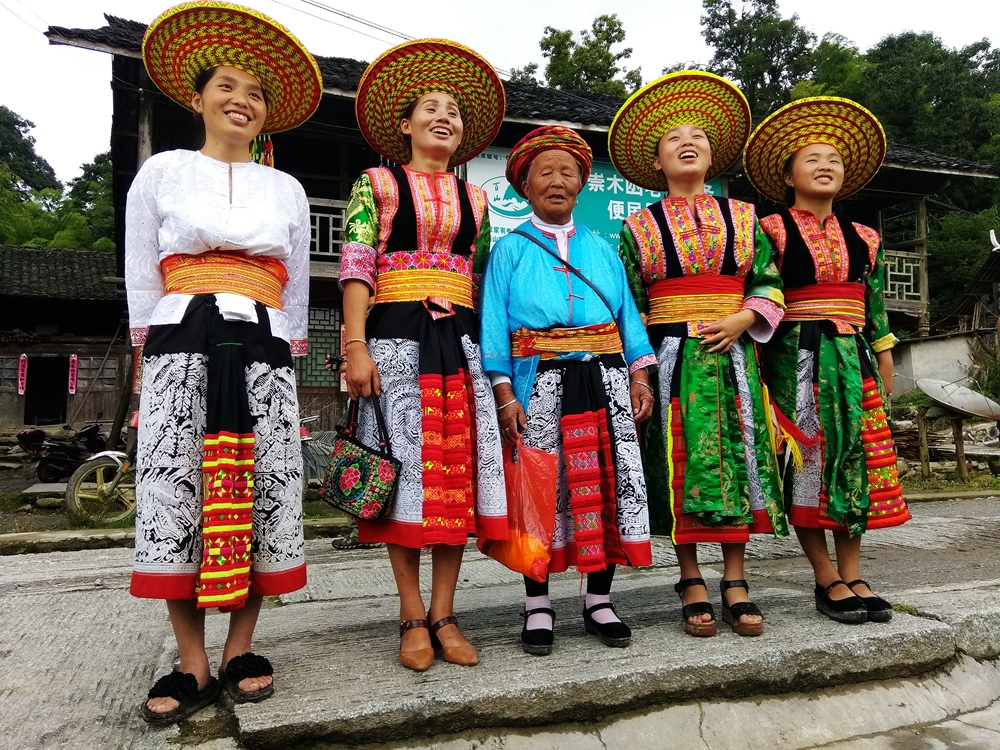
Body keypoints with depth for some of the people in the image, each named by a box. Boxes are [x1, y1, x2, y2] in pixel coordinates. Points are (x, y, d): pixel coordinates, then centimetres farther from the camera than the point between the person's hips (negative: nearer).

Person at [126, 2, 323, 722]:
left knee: (262, 491, -2)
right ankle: (193, 664, 5)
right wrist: (153, 355, 2)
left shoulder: (287, 190, 16)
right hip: (182, 344, -1)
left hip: (263, 349, 2)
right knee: (175, 492, -6)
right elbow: (141, 275, 9)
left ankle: (241, 648, 12)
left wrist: (281, 362, 9)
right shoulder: (162, 172, 12)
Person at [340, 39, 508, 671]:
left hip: (460, 339, 4)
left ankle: (444, 613, 10)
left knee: (459, 469, -1)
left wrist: (492, 352, 9)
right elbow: (357, 268, 0)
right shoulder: (377, 184, 9)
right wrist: (356, 346, -12)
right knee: (407, 468, -3)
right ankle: (413, 617, 8)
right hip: (397, 336, -3)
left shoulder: (474, 200, 19)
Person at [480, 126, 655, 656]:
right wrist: (505, 394, -11)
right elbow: (494, 323, -1)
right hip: (541, 384, -3)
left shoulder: (602, 249, 17)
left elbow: (627, 314, 14)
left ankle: (599, 600, 18)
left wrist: (639, 377, 2)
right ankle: (537, 605, 15)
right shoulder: (510, 249, 7)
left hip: (605, 379, 3)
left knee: (610, 484, 3)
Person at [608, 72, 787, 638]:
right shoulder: (639, 226, 8)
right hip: (670, 354, -2)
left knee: (736, 454, 0)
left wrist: (741, 320, -10)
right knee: (681, 462, -2)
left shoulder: (743, 217, 13)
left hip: (732, 352, 2)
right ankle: (692, 581, 9)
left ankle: (736, 581, 10)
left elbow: (770, 285, 9)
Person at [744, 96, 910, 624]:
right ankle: (827, 579, 8)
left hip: (853, 359, 5)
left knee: (857, 460, 4)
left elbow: (876, 310, 18)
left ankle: (852, 576, 14)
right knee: (807, 462, -3)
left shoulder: (863, 239, 16)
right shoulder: (771, 231, 1)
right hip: (796, 357, -5)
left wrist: (884, 364, 15)